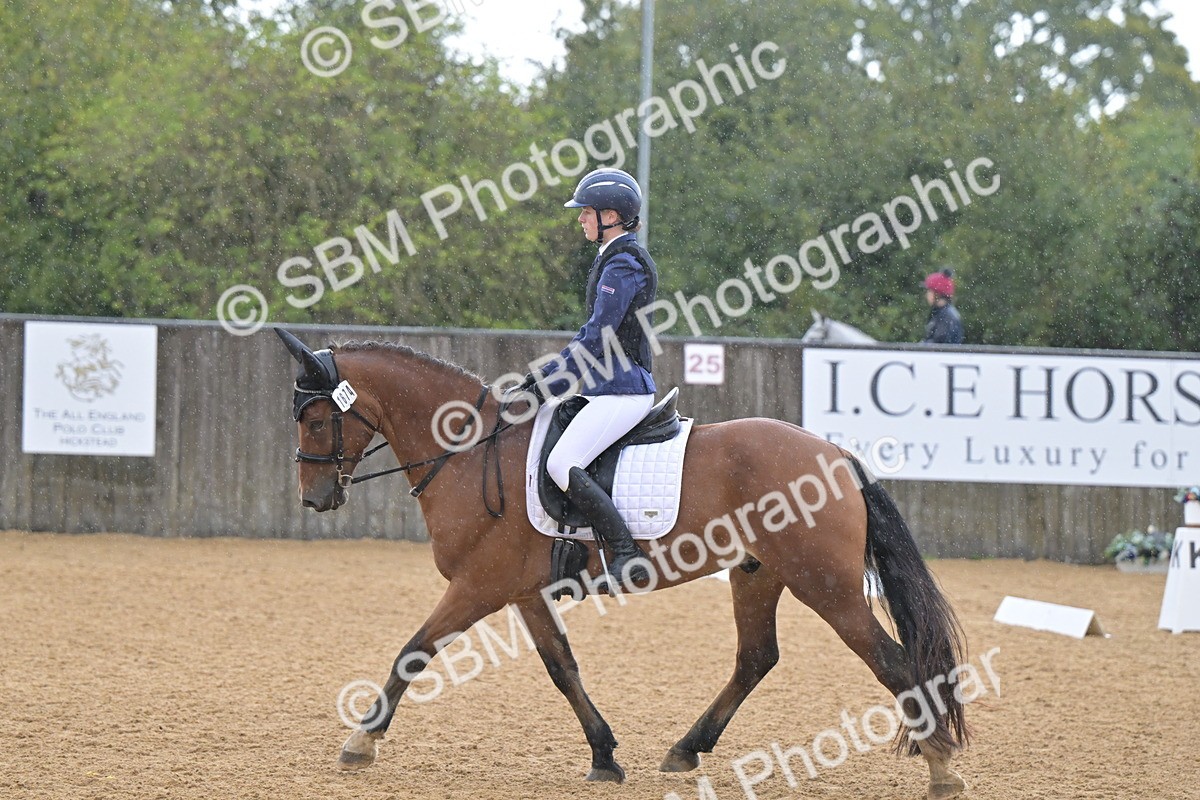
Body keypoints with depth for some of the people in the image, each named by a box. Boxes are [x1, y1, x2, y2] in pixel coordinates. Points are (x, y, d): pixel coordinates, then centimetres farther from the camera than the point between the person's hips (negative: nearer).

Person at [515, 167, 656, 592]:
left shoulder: (622, 265, -14)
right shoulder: (618, 259, 18)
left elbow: (596, 337, -18)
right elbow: (598, 333, 22)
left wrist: (550, 378, -14)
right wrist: (550, 373, 18)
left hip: (621, 389, -11)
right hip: (611, 385, 11)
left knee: (562, 464, -22)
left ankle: (628, 557, -26)